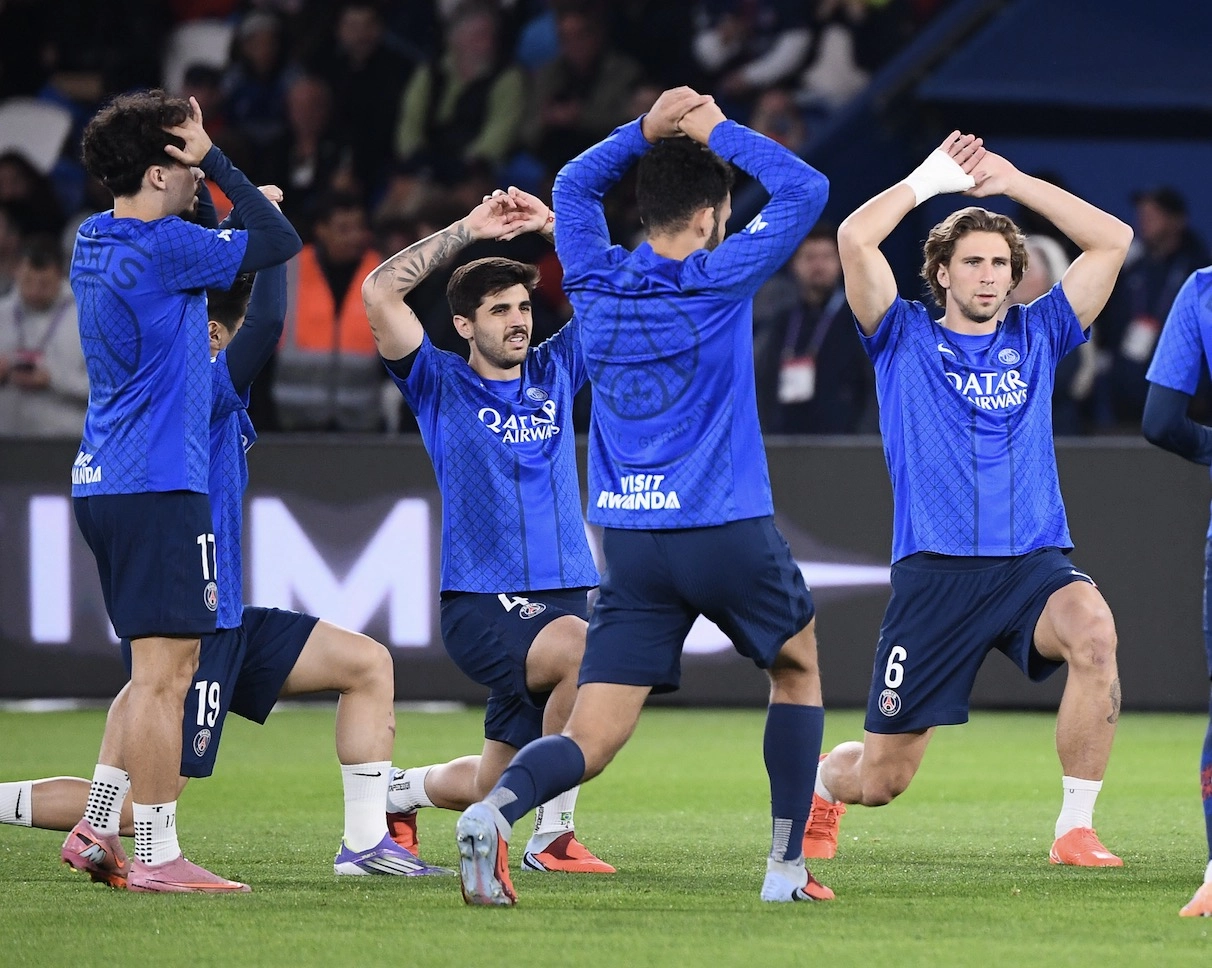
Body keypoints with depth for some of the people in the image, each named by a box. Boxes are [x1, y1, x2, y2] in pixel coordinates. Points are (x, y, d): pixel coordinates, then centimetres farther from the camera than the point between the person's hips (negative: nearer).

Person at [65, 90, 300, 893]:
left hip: (105, 484, 10)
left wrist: (214, 174, 13)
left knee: (165, 668, 18)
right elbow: (282, 242, -11)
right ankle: (158, 856, -7)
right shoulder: (163, 248, -15)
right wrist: (217, 159, -8)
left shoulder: (95, 242, 12)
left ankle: (97, 829, 17)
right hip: (159, 486, -10)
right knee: (162, 673, -7)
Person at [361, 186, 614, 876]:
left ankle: (401, 791, 42)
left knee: (494, 787, 8)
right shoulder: (440, 385, 3)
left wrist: (552, 227, 1)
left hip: (565, 597, 5)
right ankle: (554, 835, -24)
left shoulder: (556, 372, 12)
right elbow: (380, 292, -10)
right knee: (588, 650, -34)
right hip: (481, 604, -5)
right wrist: (470, 230, -9)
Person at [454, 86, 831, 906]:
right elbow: (805, 189, -1)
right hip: (727, 529, -3)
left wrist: (647, 132, 16)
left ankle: (499, 807, -34)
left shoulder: (596, 282, 5)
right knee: (799, 666, 24)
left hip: (629, 543, 3)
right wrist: (720, 132, 5)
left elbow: (573, 185, 26)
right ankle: (788, 866, 20)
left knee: (590, 742, -2)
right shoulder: (717, 282, -8)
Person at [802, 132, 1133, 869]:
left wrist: (1016, 183, 7)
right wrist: (933, 178, 3)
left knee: (1094, 631, -36)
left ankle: (1076, 830, -26)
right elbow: (855, 238, -7)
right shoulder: (906, 339, 8)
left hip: (1035, 562, 1)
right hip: (935, 570, -1)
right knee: (880, 781, 1)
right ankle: (822, 782, 41)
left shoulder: (1037, 336, 13)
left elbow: (1114, 240, 7)